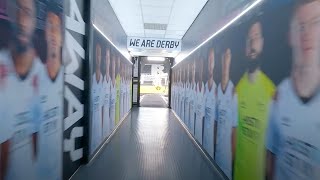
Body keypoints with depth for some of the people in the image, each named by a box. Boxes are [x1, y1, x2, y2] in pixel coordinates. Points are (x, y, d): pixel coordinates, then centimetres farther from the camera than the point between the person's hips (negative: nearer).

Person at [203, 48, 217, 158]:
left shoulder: (216, 89, -16)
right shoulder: (205, 87, 2)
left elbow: (216, 120, -12)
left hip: (212, 128, -5)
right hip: (204, 129, 6)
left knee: (210, 150, 6)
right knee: (205, 145, 18)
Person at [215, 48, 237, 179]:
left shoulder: (233, 91, -18)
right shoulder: (217, 89, 2)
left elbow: (234, 128, -15)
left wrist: (233, 153, -11)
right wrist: (214, 143, 10)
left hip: (227, 147, -6)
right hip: (217, 146, 6)